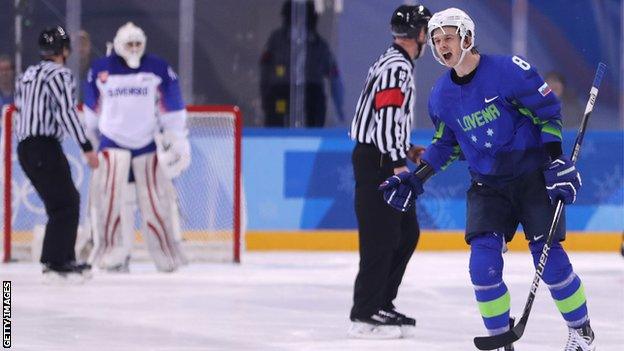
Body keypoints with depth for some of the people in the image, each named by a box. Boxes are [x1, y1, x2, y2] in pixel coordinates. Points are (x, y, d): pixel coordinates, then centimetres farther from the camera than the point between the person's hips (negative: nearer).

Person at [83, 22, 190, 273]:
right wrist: (89, 137, 19)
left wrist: (177, 139, -2)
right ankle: (114, 252, -5)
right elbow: (92, 108, 13)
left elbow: (173, 107, 2)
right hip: (113, 142, 0)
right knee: (110, 194, -11)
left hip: (148, 144, 0)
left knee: (157, 196, 1)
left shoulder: (159, 69, -3)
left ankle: (167, 252, 12)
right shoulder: (100, 70, 0)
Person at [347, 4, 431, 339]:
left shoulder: (394, 63, 18)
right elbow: (387, 115, -24)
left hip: (383, 159, 11)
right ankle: (364, 316, -9)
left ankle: (381, 305, 19)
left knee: (407, 234, 14)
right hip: (377, 161, -11)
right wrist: (398, 163, -25)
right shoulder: (398, 67, -15)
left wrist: (405, 150, 21)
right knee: (381, 237, -10)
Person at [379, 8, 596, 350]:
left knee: (549, 260, -9)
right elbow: (446, 144, 15)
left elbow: (550, 112, -9)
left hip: (533, 178, -4)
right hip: (487, 186, 4)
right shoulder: (441, 95, 1)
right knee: (483, 264, -11)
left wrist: (557, 161, -15)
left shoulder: (509, 71, -15)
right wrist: (414, 180, 6)